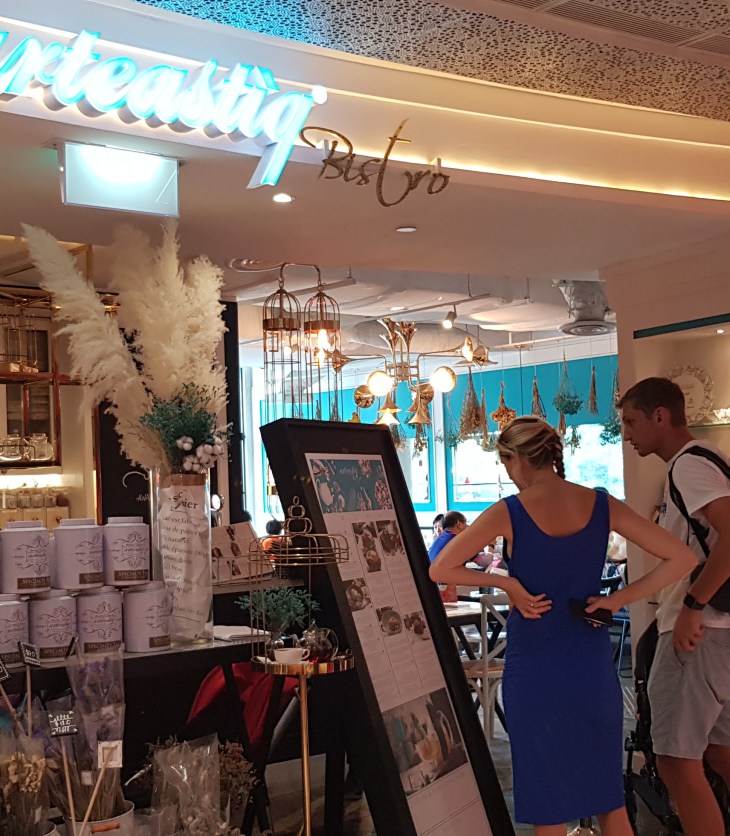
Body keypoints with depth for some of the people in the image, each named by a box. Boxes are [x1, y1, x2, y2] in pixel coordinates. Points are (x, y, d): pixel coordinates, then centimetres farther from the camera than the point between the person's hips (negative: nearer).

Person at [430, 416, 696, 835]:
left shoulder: (508, 513, -11)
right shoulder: (604, 506, -3)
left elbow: (440, 569, -9)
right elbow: (682, 558, -1)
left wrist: (504, 582, -5)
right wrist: (618, 598, -2)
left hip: (535, 667, -3)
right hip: (592, 663, 3)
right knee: (609, 798, 17)